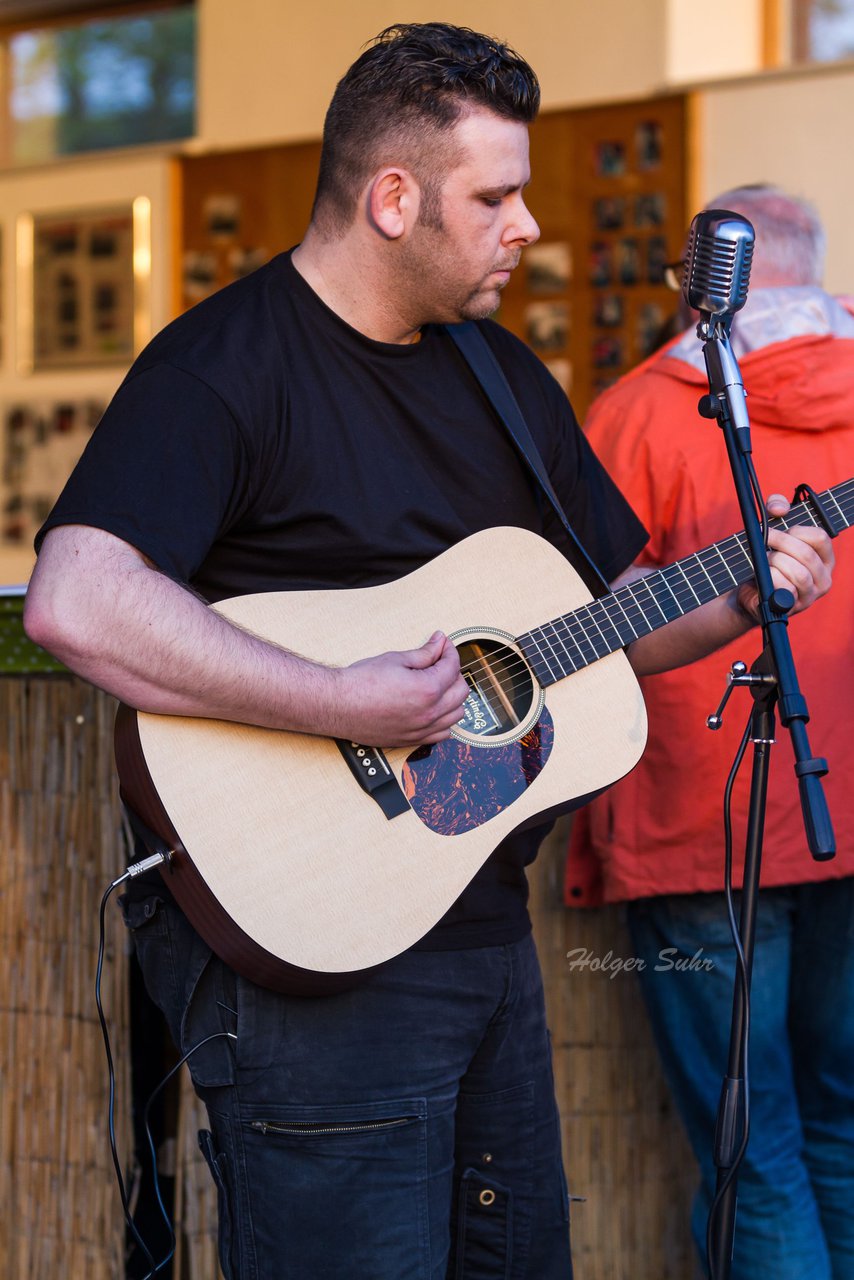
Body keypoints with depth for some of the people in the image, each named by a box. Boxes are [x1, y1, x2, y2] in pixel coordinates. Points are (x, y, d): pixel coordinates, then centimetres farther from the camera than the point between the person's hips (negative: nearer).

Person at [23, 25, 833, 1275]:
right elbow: (74, 604, -30)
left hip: (487, 927, 8)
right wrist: (342, 705, -30)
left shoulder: (504, 376, 14)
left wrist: (739, 597, 0)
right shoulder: (224, 365, -14)